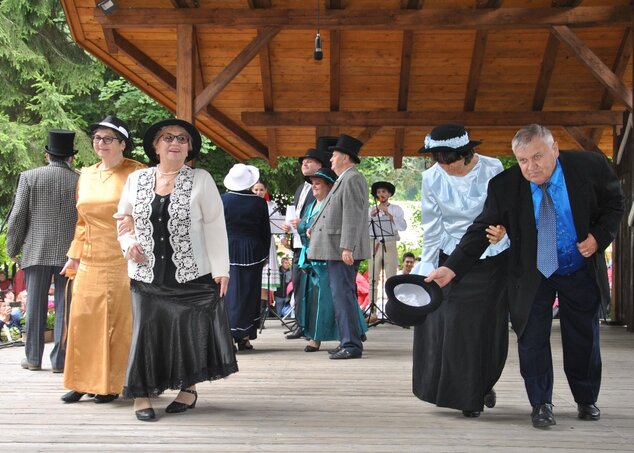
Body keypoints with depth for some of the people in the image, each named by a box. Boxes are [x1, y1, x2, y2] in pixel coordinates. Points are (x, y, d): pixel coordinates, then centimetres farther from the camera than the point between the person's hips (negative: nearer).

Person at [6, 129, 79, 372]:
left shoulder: (29, 177, -1)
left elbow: (17, 216, -2)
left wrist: (12, 249, 9)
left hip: (36, 251, 0)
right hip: (70, 252, 0)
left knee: (36, 306, 9)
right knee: (64, 307, 5)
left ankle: (33, 358, 14)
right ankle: (60, 360, 6)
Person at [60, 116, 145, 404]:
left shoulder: (137, 173, -4)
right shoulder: (86, 175, 14)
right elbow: (82, 221, 19)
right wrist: (74, 255, 14)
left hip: (123, 262, -5)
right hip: (91, 262, 6)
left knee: (119, 322, 0)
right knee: (84, 320, 5)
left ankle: (112, 384, 9)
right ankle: (84, 381, 15)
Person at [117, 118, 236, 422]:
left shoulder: (201, 180, 2)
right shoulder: (136, 180, 9)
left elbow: (215, 227, -1)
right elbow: (121, 220, 18)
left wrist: (220, 269, -8)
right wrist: (128, 243, -3)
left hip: (192, 274, -2)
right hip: (147, 275, 2)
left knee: (189, 330, -1)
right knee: (147, 331, 0)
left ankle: (189, 389, 17)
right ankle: (141, 394, 9)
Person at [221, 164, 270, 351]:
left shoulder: (222, 200, -6)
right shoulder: (259, 202, -4)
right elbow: (266, 232, 3)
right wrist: (264, 255, 14)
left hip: (227, 251, 0)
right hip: (252, 253, 1)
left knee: (228, 292, 6)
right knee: (248, 293, 8)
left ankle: (227, 334, -2)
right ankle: (244, 337, 10)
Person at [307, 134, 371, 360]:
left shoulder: (352, 179, -13)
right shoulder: (345, 180, 18)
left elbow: (353, 216, -21)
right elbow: (331, 209, 29)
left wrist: (347, 247, -25)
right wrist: (314, 228, 30)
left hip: (343, 250, -10)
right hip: (337, 248, 10)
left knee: (343, 294, -10)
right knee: (344, 295, 13)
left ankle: (351, 345, -8)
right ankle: (350, 342, 20)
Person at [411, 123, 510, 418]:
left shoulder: (492, 170, -13)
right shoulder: (432, 178, -8)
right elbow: (432, 229, -3)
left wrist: (501, 228, -30)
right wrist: (427, 269, -7)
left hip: (492, 261, -1)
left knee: (490, 328, 6)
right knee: (454, 328, -3)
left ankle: (484, 384, 33)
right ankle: (469, 397, 14)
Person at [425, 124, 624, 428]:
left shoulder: (591, 166, -17)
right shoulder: (504, 186, -19)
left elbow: (614, 204, -1)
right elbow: (481, 230, -15)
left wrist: (599, 237, -18)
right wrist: (452, 267, -24)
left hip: (581, 271, 1)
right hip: (532, 275, -1)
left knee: (583, 339, 13)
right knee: (532, 340, -2)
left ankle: (586, 401, 33)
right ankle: (541, 404, 15)